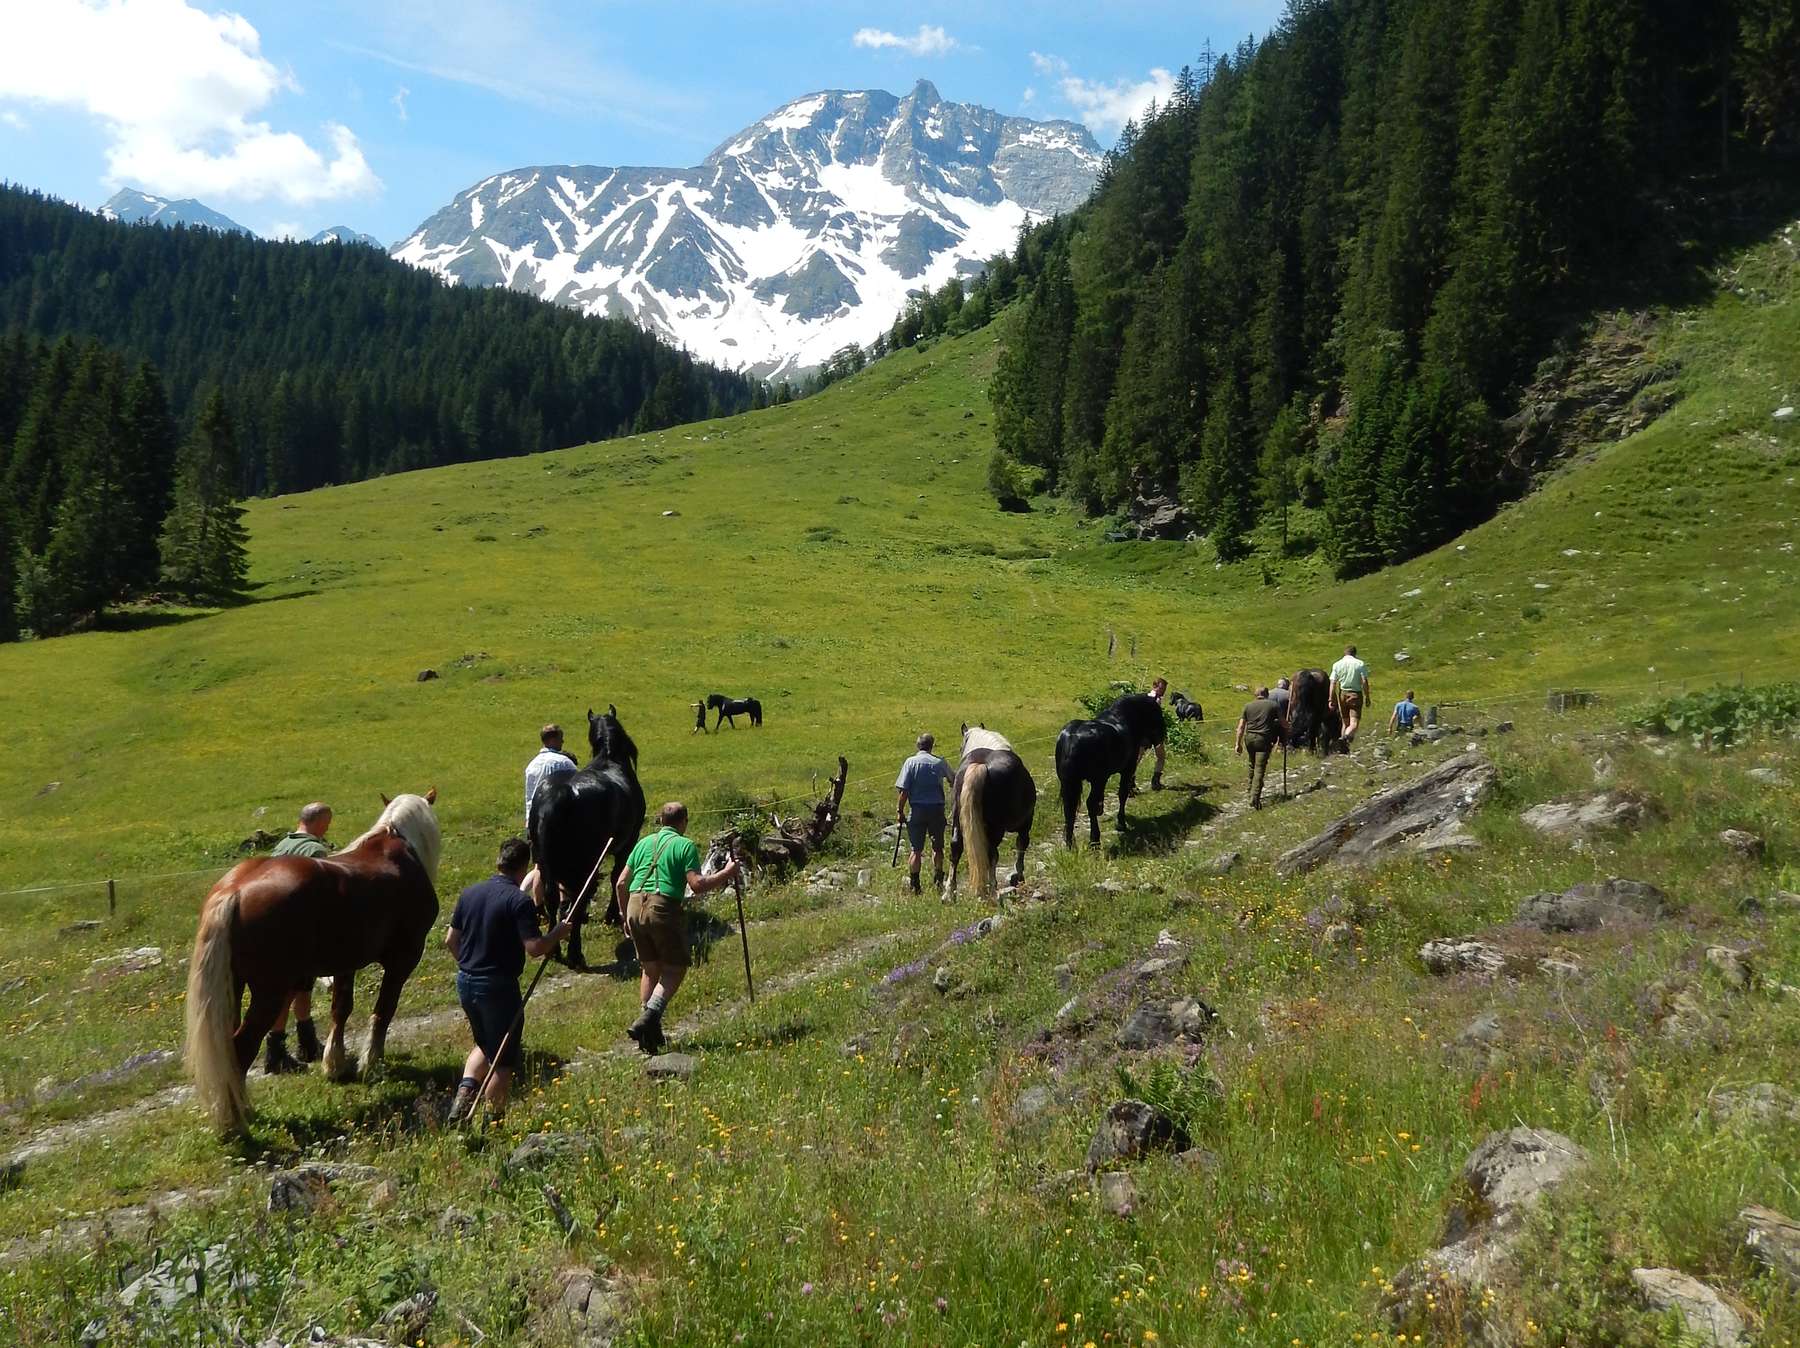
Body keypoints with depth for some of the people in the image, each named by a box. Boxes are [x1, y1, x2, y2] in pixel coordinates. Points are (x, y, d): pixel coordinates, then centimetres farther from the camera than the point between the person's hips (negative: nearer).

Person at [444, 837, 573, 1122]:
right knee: (505, 1058, 9)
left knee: (485, 1045, 26)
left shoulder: (470, 893, 4)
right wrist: (558, 933, -4)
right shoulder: (519, 901, -16)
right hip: (498, 986, -7)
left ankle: (466, 1087, 4)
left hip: (465, 981, 7)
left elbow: (450, 940, 11)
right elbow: (535, 948, -21)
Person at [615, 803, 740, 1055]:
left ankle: (650, 1033, 19)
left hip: (635, 906, 6)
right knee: (675, 969, 7)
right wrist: (726, 874, 3)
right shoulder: (685, 845, 1)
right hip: (664, 910, -6)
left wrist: (626, 917, 26)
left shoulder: (644, 843, 17)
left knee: (650, 968, 17)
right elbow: (697, 885, -10)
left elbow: (621, 884, 16)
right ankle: (648, 1019, -12)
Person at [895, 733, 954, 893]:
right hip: (937, 808, 1)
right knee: (937, 847, 14)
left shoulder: (911, 762, -3)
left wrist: (900, 810, -1)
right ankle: (938, 881, 14)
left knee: (916, 849, 4)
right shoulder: (940, 762, 2)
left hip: (917, 809, -1)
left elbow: (903, 790, -8)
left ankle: (914, 885, 2)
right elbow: (953, 780, 19)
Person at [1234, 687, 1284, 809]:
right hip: (1264, 739, -3)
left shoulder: (1248, 706, 11)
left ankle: (1251, 791, 37)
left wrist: (1238, 744, 13)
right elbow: (1282, 722, 17)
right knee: (1260, 769, -6)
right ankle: (1254, 801, -14)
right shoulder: (1273, 705, 6)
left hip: (1249, 738, 3)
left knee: (1252, 765, 25)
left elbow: (1241, 727, 8)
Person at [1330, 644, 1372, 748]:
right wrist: (1367, 698, -1)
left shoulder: (1337, 665, 5)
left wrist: (1331, 700, 1)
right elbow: (1364, 682, -7)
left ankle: (1345, 747, 15)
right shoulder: (1360, 664, -1)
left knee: (1345, 723, 15)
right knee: (1354, 723, -8)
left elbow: (1333, 683, 0)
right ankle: (1346, 737, -37)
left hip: (1342, 694, 3)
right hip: (1356, 695, -3)